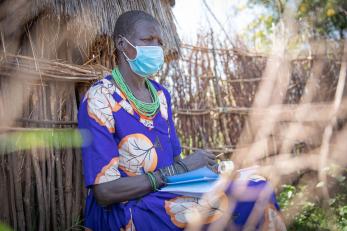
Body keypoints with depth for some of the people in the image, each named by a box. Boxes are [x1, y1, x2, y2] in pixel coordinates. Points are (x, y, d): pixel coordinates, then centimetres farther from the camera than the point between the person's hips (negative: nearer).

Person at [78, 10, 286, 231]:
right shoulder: (99, 99, -13)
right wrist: (178, 169, -20)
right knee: (223, 206, -30)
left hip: (165, 194, 7)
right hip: (122, 209, -6)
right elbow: (104, 191, -18)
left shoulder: (161, 95, 9)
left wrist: (199, 167, -8)